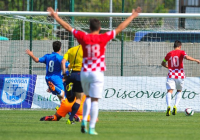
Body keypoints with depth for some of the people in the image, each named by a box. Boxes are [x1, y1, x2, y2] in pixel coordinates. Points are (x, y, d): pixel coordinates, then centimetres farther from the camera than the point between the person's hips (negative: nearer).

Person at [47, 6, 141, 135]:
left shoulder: (83, 37, 0)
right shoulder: (103, 38, -5)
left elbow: (68, 27, 9)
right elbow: (119, 28, 0)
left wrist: (56, 17, 20)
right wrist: (132, 17, 8)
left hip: (85, 72, 3)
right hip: (97, 73, -3)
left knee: (88, 97, 22)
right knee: (94, 100, -2)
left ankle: (84, 121, 9)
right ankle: (92, 128, -6)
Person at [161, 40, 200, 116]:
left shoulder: (169, 54, 11)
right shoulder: (181, 52, 2)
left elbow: (163, 63, 23)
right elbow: (187, 57, -19)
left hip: (171, 75, 1)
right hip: (180, 75, -1)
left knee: (169, 91, -7)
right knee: (179, 91, 19)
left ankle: (168, 106, -33)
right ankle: (175, 106, -1)